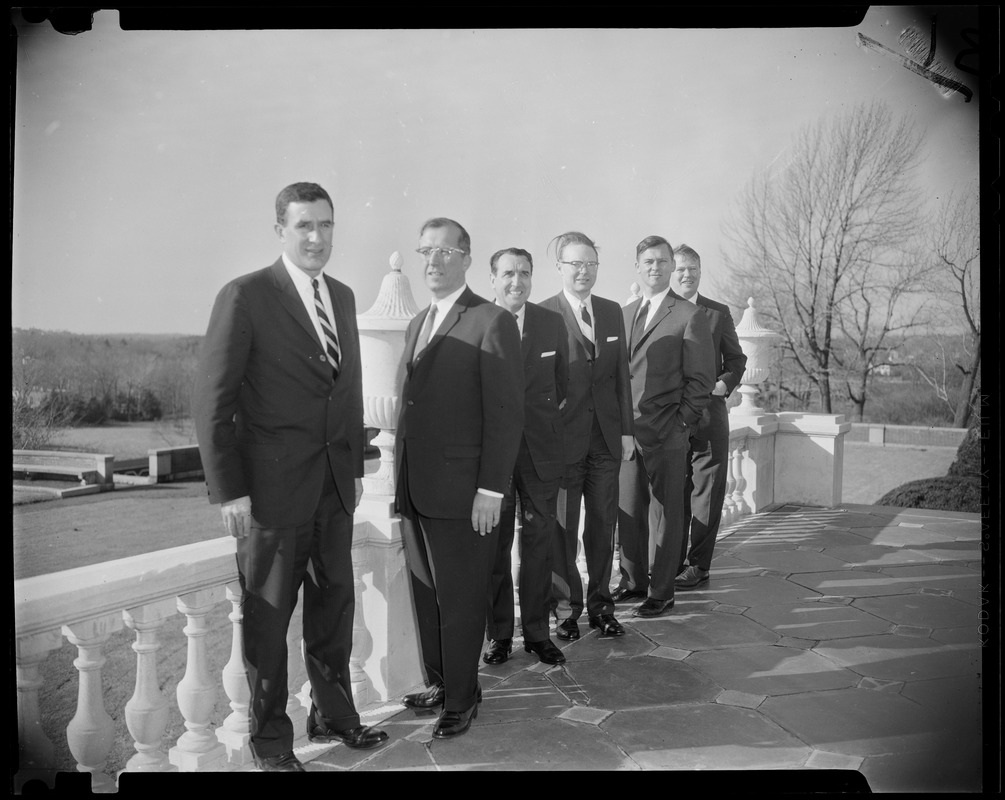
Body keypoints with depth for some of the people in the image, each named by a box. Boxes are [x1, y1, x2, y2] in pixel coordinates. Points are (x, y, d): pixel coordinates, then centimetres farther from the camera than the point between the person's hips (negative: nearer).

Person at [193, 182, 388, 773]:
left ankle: (334, 715, 35)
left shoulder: (343, 297, 10)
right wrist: (228, 490, -13)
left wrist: (356, 466, 13)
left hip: (334, 485, 6)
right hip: (273, 487, -6)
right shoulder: (246, 296, -10)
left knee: (335, 604, 16)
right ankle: (271, 739, 25)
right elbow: (212, 401, -11)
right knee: (268, 616, 7)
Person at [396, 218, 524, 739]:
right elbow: (415, 404, 15)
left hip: (463, 494, -7)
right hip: (416, 490, 7)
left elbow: (506, 413, -12)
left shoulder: (492, 323, -8)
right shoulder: (418, 323, 16)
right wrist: (403, 480, 9)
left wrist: (491, 489, -16)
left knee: (460, 600, 6)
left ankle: (461, 697, 22)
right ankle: (438, 682, 31)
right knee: (426, 595, 15)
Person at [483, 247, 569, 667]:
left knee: (538, 544, 8)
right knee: (493, 546, 6)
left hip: (540, 449, 2)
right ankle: (498, 633, 19)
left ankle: (537, 632, 20)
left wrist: (541, 415, 9)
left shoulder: (552, 323, 5)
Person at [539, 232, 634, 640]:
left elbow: (621, 373, 12)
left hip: (606, 437, 5)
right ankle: (566, 608, 21)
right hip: (563, 436, -4)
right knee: (562, 528, 6)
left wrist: (626, 429, 8)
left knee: (603, 525, 11)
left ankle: (600, 605, 25)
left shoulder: (612, 312, 10)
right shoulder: (542, 314, -6)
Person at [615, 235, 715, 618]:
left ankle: (661, 592, 15)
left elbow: (700, 380, -5)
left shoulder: (689, 317, -4)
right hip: (626, 431, 5)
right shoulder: (624, 314, 14)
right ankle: (634, 580, 27)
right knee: (628, 510, 11)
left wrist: (679, 423, -11)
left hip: (666, 434, -5)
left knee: (667, 513, 5)